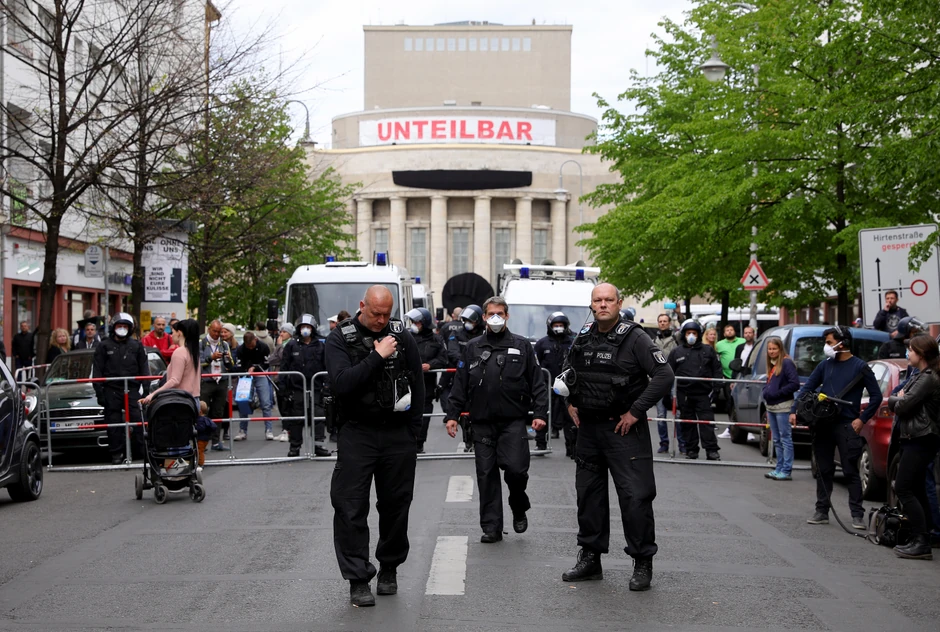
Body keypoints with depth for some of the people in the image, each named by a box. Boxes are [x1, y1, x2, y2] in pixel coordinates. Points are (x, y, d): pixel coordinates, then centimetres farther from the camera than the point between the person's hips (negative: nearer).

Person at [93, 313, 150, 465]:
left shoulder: (136, 346, 10)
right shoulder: (104, 346, 6)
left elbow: (144, 369, 10)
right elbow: (98, 371, 5)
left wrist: (146, 389, 2)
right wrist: (99, 392, -2)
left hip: (132, 389, 0)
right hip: (111, 390, 0)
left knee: (137, 418, -7)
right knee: (113, 423, 2)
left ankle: (143, 449, -1)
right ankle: (116, 453, 9)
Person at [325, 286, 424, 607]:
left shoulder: (402, 336, 4)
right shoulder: (339, 339, -3)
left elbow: (417, 384, 10)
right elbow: (342, 383, -18)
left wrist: (412, 430, 5)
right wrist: (377, 356, -19)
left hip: (398, 433, 2)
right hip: (357, 433, -2)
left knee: (396, 505, 9)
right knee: (350, 507, -5)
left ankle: (389, 568, 27)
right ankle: (358, 579, 2)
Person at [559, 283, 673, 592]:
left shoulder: (634, 337, -11)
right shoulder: (583, 338, 7)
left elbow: (664, 375, -17)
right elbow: (568, 371, 27)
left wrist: (635, 411, -17)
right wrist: (571, 402, 14)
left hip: (624, 428, -6)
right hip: (588, 427, 6)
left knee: (635, 495, -6)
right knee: (588, 493, 12)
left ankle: (643, 563, 4)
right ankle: (590, 558, 24)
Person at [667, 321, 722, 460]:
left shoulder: (708, 350, 9)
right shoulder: (676, 352, 10)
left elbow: (717, 369, 10)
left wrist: (715, 386, -1)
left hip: (703, 393, -1)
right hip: (684, 394, 1)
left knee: (707, 422, -4)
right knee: (687, 423, 5)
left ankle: (711, 450, -3)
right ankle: (691, 450, 13)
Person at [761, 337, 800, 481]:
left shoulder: (786, 363, -11)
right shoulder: (771, 364, 15)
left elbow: (795, 384, -18)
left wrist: (777, 393, -18)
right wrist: (765, 392, 4)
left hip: (782, 407, -9)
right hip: (771, 406, 9)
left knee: (785, 439, -4)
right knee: (777, 440, 13)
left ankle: (786, 471, -2)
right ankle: (779, 468, 19)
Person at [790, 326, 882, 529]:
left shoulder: (860, 367, -3)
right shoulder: (825, 365, 9)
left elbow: (876, 396, -1)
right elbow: (807, 388, 9)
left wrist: (862, 419, -7)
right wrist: (794, 411, -3)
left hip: (847, 426, -4)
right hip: (823, 425, 4)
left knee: (851, 471, -2)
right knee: (823, 470, 9)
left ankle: (857, 515, 3)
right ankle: (822, 511, 16)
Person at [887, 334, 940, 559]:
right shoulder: (921, 376, 18)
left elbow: (904, 405, -20)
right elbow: (904, 402, 18)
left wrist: (894, 399, 0)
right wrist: (899, 399, -3)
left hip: (921, 441, -11)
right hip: (914, 439, 11)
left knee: (904, 489, -12)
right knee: (916, 490, 11)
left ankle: (921, 543, -12)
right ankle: (922, 541, 14)